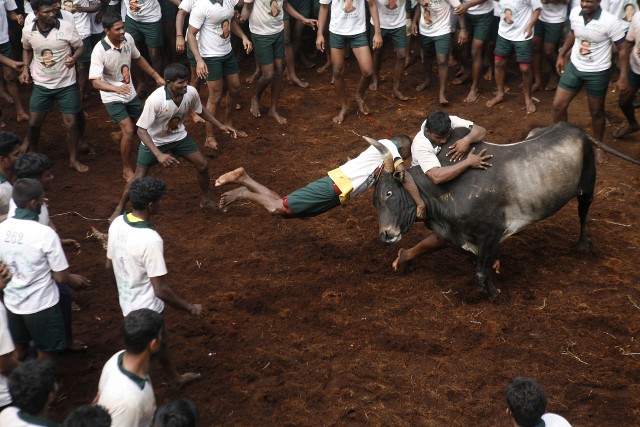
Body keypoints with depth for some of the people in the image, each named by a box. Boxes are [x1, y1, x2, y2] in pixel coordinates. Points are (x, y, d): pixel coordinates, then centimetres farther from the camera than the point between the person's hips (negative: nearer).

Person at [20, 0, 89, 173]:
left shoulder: (67, 27, -17)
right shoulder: (28, 30, -9)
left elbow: (80, 47, -4)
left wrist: (74, 58, -25)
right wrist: (26, 68, -2)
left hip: (66, 84, -2)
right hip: (41, 85, 2)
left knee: (72, 124, 3)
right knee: (34, 123, 8)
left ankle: (73, 159, 22)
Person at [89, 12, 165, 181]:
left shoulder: (128, 38, -13)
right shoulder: (99, 51, -29)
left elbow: (138, 58, 8)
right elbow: (95, 82, -33)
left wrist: (156, 76, 9)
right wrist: (116, 88, -49)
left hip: (130, 93, 6)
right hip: (112, 98, -6)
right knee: (129, 131, -16)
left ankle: (118, 136, 49)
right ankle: (127, 170, 2)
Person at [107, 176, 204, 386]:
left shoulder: (117, 223, -9)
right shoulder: (150, 239, -33)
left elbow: (111, 262, 7)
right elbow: (160, 290, -28)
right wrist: (190, 308, -14)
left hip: (127, 300, 8)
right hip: (145, 308, -8)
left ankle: (176, 377, 54)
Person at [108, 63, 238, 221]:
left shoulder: (191, 93, -22)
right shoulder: (155, 100, -38)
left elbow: (200, 110, 2)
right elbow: (141, 130, -33)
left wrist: (220, 126, -3)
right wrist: (159, 155, -43)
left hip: (178, 136, 4)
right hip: (154, 140, -4)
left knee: (203, 165, 2)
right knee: (139, 178, 1)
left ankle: (205, 200, 27)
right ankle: (120, 208, 25)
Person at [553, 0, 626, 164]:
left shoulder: (610, 22, -24)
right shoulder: (574, 13, -9)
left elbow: (623, 48, -15)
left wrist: (624, 77, -17)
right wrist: (561, 55, 17)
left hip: (597, 73, -4)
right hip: (574, 67, 4)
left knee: (596, 112, 12)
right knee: (558, 105, 7)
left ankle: (598, 146, 34)